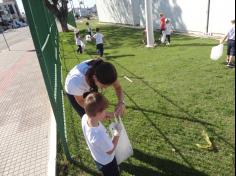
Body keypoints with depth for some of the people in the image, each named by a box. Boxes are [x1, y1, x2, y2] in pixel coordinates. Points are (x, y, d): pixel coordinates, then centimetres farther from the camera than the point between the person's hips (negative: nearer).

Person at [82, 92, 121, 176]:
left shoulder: (85, 117, -27)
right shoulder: (99, 135, -47)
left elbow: (99, 116, -1)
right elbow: (110, 151, -25)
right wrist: (117, 133, -18)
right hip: (106, 162, -6)